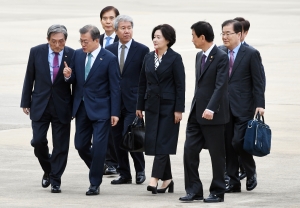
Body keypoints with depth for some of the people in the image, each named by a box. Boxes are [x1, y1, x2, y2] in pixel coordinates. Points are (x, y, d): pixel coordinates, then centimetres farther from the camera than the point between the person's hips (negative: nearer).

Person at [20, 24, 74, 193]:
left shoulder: (72, 55, -7)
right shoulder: (36, 52, -3)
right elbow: (29, 78, 4)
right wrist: (26, 102, 5)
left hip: (62, 107, -1)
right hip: (40, 104, 1)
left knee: (61, 146, 1)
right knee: (38, 141, -4)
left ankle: (55, 180, 12)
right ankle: (48, 171, 22)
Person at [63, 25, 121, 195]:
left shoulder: (110, 59, -10)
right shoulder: (78, 55, 5)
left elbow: (115, 88, -9)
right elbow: (74, 79, 13)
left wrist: (115, 113, -12)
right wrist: (68, 76, -12)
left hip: (100, 109, -5)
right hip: (81, 108, 5)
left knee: (98, 147, -6)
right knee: (81, 145, 8)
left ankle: (95, 184, 4)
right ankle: (97, 170, 32)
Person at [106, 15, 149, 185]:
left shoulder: (142, 50, -1)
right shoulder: (109, 50, 9)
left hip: (133, 102, -4)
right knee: (118, 139, 6)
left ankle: (140, 170, 7)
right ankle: (124, 174, 15)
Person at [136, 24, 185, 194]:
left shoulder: (175, 58, -6)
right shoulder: (149, 58, 10)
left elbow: (180, 85, -9)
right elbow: (143, 83, 13)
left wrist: (179, 109, -13)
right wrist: (140, 106, 11)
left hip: (168, 106, -6)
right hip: (152, 105, 6)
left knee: (162, 142, -9)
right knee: (153, 142, 5)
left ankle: (155, 179, -15)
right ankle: (167, 179, 12)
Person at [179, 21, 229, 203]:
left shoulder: (221, 57, -12)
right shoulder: (199, 56, 14)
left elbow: (220, 86, -19)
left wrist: (210, 109, -27)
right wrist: (195, 108, 18)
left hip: (213, 114, -8)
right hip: (197, 112, 8)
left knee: (217, 154, 2)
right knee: (190, 150, 2)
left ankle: (218, 192, 10)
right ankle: (194, 190, 8)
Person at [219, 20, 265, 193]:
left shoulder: (251, 54, -3)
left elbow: (258, 82, -5)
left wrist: (260, 105, -13)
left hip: (243, 108, -5)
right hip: (224, 107, 5)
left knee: (238, 142, -12)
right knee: (228, 146, 5)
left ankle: (251, 172, 12)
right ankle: (233, 182, 13)